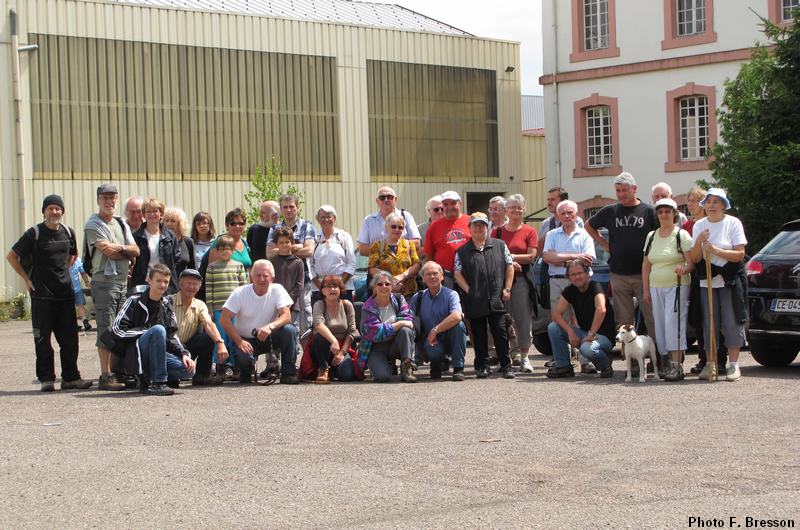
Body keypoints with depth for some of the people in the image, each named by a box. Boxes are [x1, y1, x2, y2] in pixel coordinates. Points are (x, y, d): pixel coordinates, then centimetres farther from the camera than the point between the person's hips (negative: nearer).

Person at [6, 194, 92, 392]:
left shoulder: (68, 232, 8)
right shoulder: (34, 233, -6)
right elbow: (11, 256, 1)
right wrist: (27, 279, -2)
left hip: (65, 293, 4)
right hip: (42, 295, -4)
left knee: (70, 338, 4)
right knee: (43, 339, 0)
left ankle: (71, 377, 11)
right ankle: (46, 379, 7)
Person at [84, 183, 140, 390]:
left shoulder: (121, 224, 18)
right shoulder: (93, 225, -4)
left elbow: (136, 251, 6)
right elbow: (109, 253, -14)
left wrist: (119, 247, -12)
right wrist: (128, 251, 2)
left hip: (123, 282, 7)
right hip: (104, 282, -7)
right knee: (106, 330, -8)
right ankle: (105, 376, -7)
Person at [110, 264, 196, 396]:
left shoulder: (166, 305, 13)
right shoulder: (135, 301, -5)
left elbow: (172, 335, 17)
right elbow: (117, 329, -14)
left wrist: (184, 354, -2)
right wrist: (149, 331, -15)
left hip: (156, 354, 6)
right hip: (134, 353, -6)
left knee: (188, 369, -18)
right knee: (158, 330, -34)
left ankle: (147, 381, 2)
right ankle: (157, 383, -29)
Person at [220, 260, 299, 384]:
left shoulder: (277, 290, -9)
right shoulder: (240, 293, -10)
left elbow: (286, 316, -18)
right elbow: (225, 319, -14)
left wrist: (270, 327, -39)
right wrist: (239, 341, -25)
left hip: (268, 337, 2)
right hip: (245, 339, -2)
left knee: (289, 330, -27)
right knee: (243, 357, -34)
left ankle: (288, 373, -15)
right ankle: (246, 373, 6)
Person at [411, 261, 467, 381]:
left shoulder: (451, 295, -7)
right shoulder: (418, 298, 4)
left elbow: (456, 316, -25)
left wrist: (435, 330, -23)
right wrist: (430, 339, -14)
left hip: (450, 340, 0)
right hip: (430, 342, 0)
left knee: (458, 325, -32)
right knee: (433, 351, -35)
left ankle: (458, 368, -18)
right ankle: (436, 367, 5)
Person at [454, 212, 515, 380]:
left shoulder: (499, 245, 9)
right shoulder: (462, 251, 7)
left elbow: (509, 266, 10)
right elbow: (458, 273, 3)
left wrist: (507, 289, 1)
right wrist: (468, 290, -7)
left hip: (496, 299, 0)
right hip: (475, 301, 0)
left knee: (500, 332, -2)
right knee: (479, 334, 6)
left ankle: (506, 366, 5)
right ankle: (482, 365, 16)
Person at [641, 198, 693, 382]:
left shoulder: (681, 235, -2)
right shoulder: (651, 236, 14)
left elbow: (691, 261, -8)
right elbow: (646, 265, 16)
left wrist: (684, 269, -30)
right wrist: (646, 290, 12)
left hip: (677, 286, -6)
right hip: (656, 287, 6)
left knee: (673, 322, -14)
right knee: (660, 324, 4)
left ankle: (677, 365, -17)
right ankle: (666, 363, 9)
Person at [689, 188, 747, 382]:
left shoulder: (733, 223, -3)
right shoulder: (699, 226, 8)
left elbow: (740, 254, -9)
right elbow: (695, 259, 6)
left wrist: (715, 250, -18)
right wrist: (699, 242, -12)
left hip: (730, 280, -3)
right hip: (707, 282, 4)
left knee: (732, 322, -4)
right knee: (709, 323, 4)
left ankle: (733, 365, 1)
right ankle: (710, 364, 9)